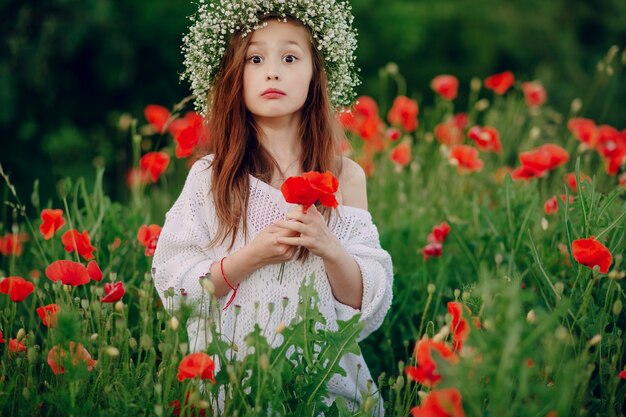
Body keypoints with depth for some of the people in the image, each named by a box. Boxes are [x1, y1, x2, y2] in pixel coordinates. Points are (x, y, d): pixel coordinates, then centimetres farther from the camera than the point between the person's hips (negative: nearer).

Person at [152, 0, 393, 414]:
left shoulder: (346, 177, 0)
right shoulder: (210, 176, -1)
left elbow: (367, 301, 1)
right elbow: (176, 286, -3)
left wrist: (330, 249, -16)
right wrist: (251, 257, -16)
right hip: (228, 376, 0)